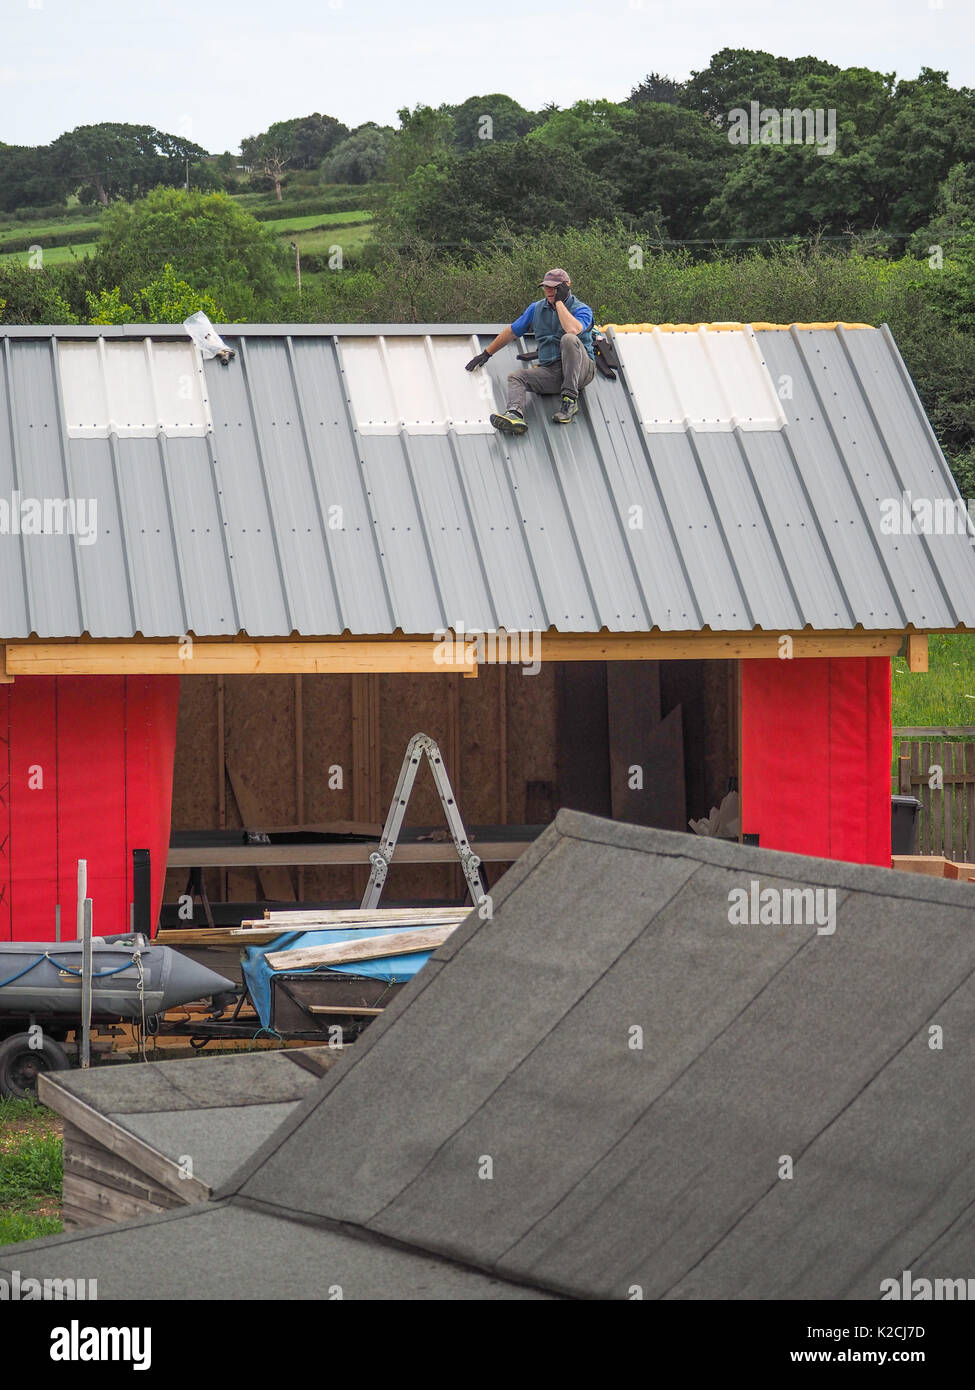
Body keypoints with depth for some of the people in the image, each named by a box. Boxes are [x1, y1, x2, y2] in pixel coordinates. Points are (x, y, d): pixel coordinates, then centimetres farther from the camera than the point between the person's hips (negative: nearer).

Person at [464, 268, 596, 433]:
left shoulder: (582, 310, -2)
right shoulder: (536, 309, 16)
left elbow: (573, 329, -26)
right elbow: (511, 332, 26)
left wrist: (559, 301, -14)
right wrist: (486, 354, 27)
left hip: (580, 370, -5)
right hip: (551, 373, 5)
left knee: (569, 339, -34)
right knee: (515, 377, -17)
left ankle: (570, 400, -33)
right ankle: (515, 415, -48)